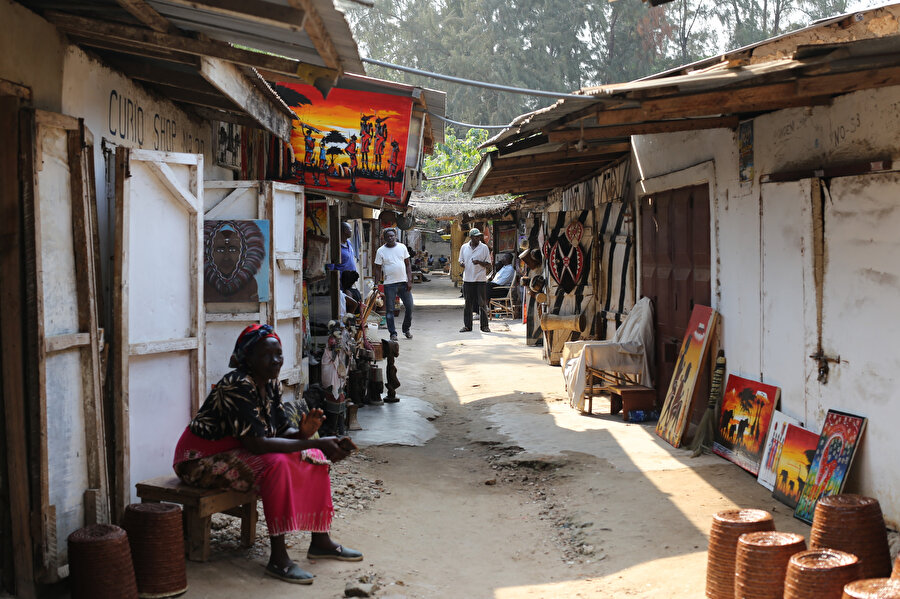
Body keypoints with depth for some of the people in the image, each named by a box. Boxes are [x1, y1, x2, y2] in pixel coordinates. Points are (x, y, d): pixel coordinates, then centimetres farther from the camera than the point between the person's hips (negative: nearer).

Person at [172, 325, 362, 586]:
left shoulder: (271, 383, 1)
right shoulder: (237, 386, -27)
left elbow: (282, 431, 0)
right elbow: (257, 444, -34)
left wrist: (303, 433, -24)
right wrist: (317, 443, -35)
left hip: (237, 452, 9)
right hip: (203, 461, -9)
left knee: (314, 458, -2)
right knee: (276, 464, -32)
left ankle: (320, 541, 4)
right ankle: (278, 558, -30)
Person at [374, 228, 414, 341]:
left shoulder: (402, 247, 6)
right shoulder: (381, 251, -1)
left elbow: (407, 265, 8)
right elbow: (378, 269, 2)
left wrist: (410, 281, -1)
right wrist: (376, 285, -4)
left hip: (403, 282, 2)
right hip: (389, 284, -2)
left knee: (409, 307, 3)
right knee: (389, 310, 0)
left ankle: (406, 329, 21)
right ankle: (393, 333, 8)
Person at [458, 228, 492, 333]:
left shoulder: (484, 248, 0)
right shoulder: (464, 247, 8)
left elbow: (488, 265, 1)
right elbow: (461, 261, 17)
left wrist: (479, 262, -17)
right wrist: (461, 264, -7)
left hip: (481, 279, -2)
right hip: (467, 279, 2)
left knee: (482, 303, 0)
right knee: (468, 303, 6)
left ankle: (484, 325, 7)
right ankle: (467, 325, 12)